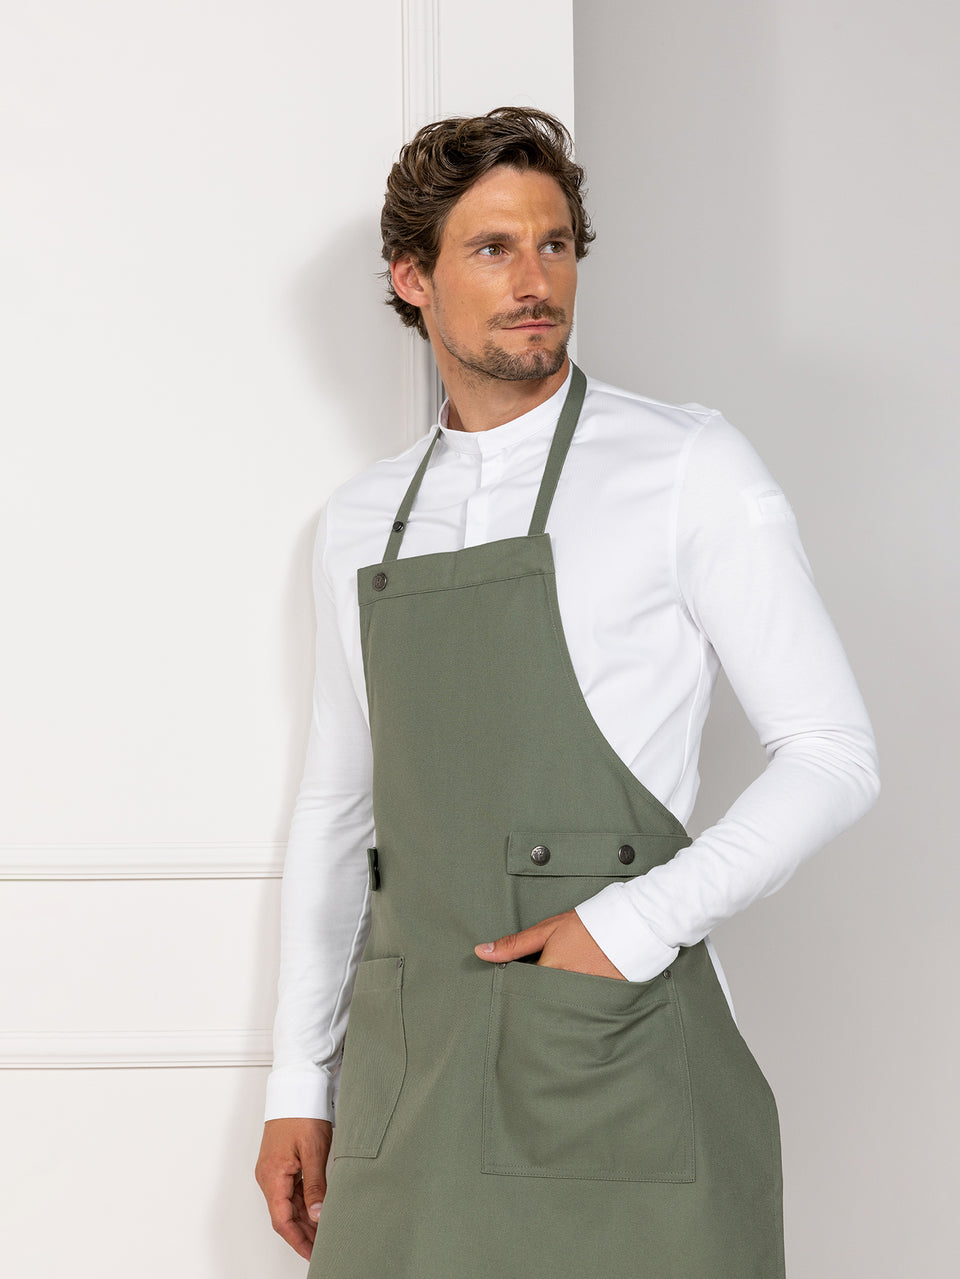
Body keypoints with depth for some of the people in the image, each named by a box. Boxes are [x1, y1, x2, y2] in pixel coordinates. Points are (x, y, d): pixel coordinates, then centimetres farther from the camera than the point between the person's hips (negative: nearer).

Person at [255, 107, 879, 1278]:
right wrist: (299, 1087, 14)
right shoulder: (360, 523, 13)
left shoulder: (685, 469, -2)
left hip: (616, 1063, -4)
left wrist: (637, 925, -13)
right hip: (407, 1073, 4)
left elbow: (833, 754, -3)